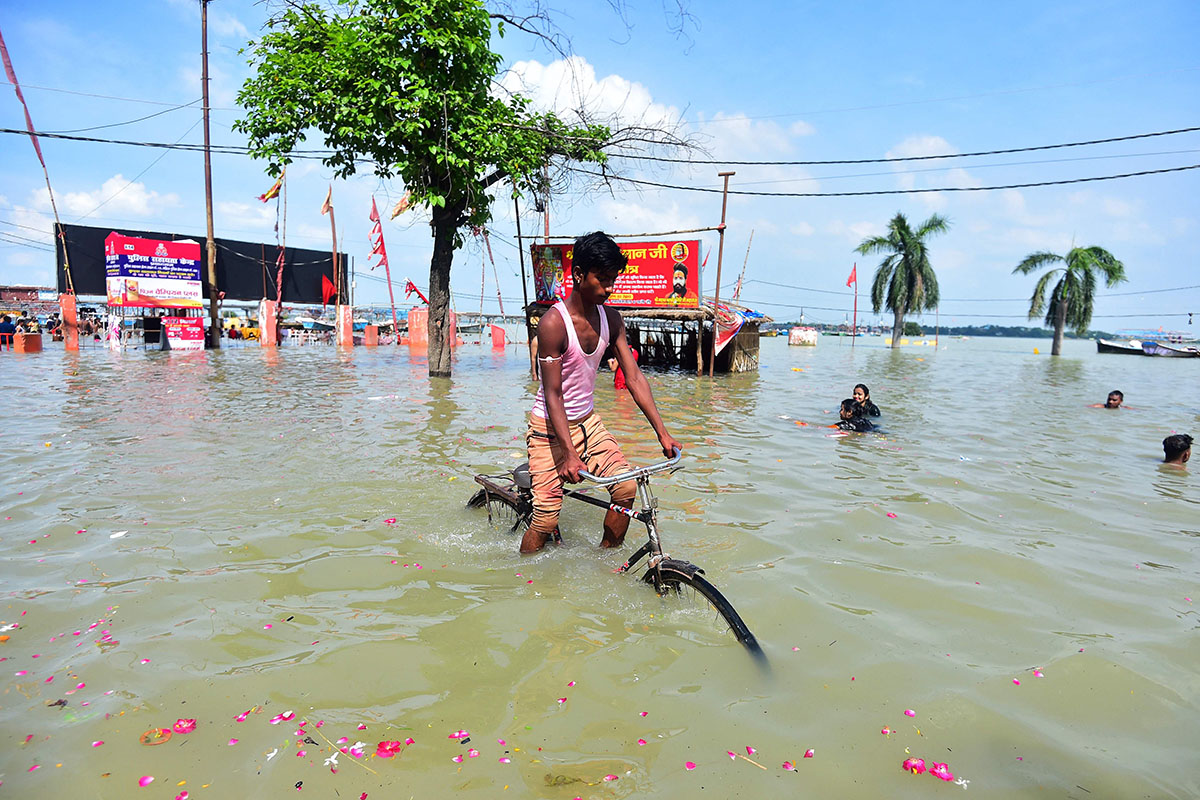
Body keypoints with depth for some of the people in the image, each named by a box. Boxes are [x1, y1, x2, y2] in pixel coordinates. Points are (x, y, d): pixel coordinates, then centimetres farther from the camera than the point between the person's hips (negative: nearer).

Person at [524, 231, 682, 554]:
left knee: (627, 488, -7)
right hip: (550, 428, -6)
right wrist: (570, 454, -30)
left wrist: (662, 433, -8)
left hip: (588, 422, 6)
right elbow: (553, 394, -23)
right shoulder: (554, 323, -21)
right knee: (546, 519, -7)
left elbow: (634, 377, -2)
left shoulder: (610, 319, -2)